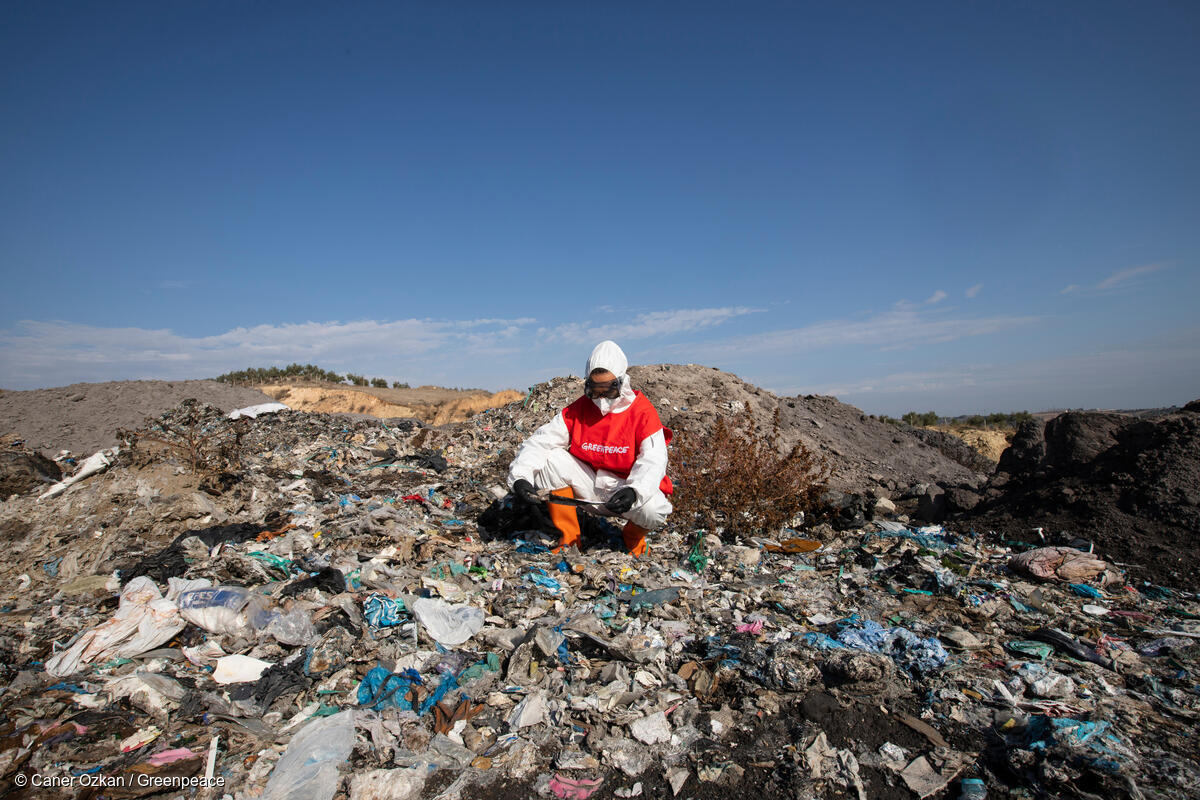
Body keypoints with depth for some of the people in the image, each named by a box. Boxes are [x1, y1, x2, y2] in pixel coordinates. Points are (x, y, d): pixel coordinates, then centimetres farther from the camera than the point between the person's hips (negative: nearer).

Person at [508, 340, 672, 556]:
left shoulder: (642, 411, -13)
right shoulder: (577, 410, -5)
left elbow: (653, 460, -23)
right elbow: (539, 441, -11)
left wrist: (633, 491, -43)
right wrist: (520, 476, -29)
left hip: (626, 488, -2)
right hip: (588, 484, 3)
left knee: (656, 510, -34)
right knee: (551, 459, -21)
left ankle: (633, 536, 7)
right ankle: (569, 539, -6)